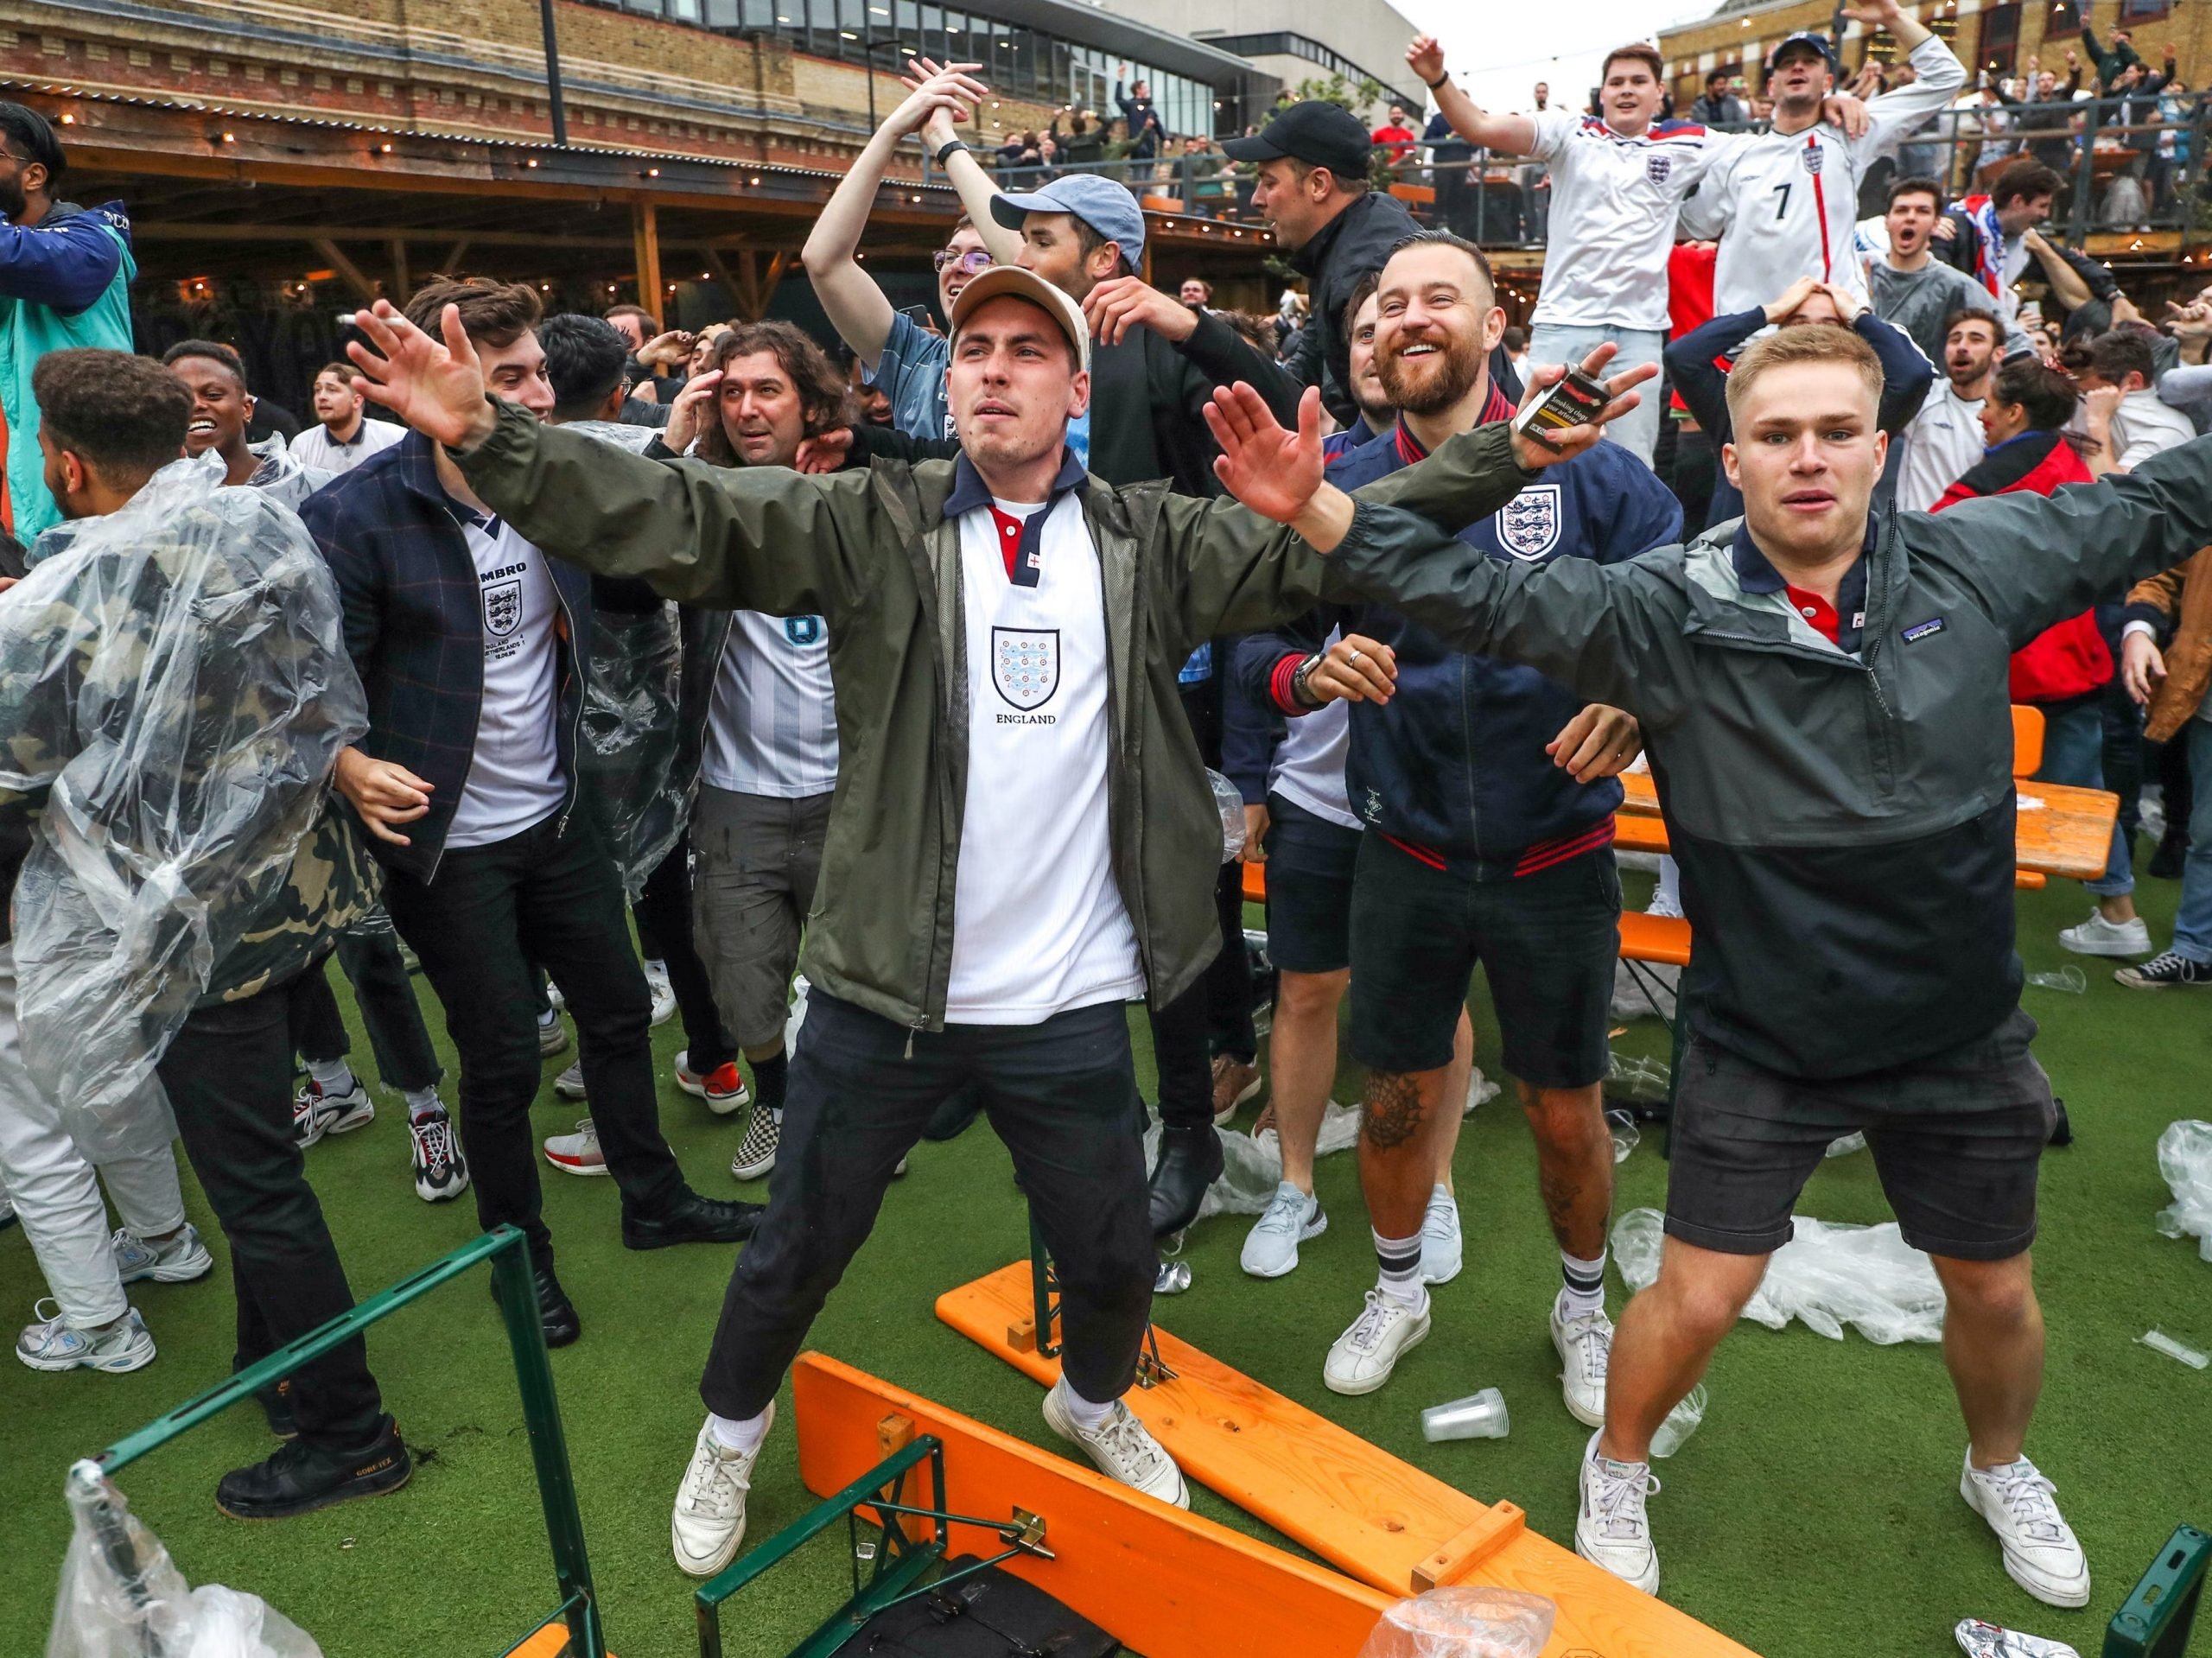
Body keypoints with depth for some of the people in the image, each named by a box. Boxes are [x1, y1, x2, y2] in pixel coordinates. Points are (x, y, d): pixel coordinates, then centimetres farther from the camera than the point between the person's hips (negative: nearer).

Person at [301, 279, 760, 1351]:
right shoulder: (357, 516, -18)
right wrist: (352, 766, -34)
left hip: (556, 816, 6)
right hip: (447, 840, -5)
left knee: (617, 1009, 16)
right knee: (501, 1054, 6)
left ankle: (652, 1201, 37)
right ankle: (518, 1252, 30)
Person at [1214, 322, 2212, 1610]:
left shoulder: (1980, 563, -7)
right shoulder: (1672, 610, -16)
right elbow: (1486, 598, -24)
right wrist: (1317, 509, -35)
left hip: (1962, 1033, 3)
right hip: (1760, 1041, -3)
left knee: (1995, 1292, 21)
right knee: (1697, 1302, 5)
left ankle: (2003, 1470, 54)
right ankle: (1619, 1470, 37)